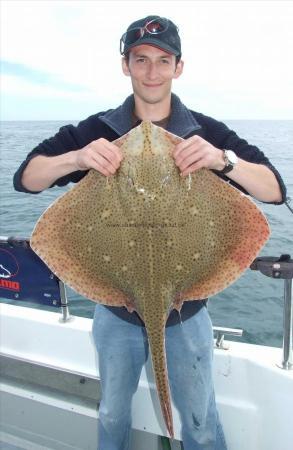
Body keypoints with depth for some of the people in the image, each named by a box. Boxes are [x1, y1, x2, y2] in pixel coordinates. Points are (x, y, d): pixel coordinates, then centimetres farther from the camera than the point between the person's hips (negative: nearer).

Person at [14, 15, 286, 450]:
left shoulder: (207, 133, -7)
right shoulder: (97, 131, -5)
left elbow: (275, 191, -12)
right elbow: (26, 178, -8)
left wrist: (223, 159, -31)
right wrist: (76, 158, -28)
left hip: (187, 307, 0)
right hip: (116, 308, 1)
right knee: (112, 414, 25)